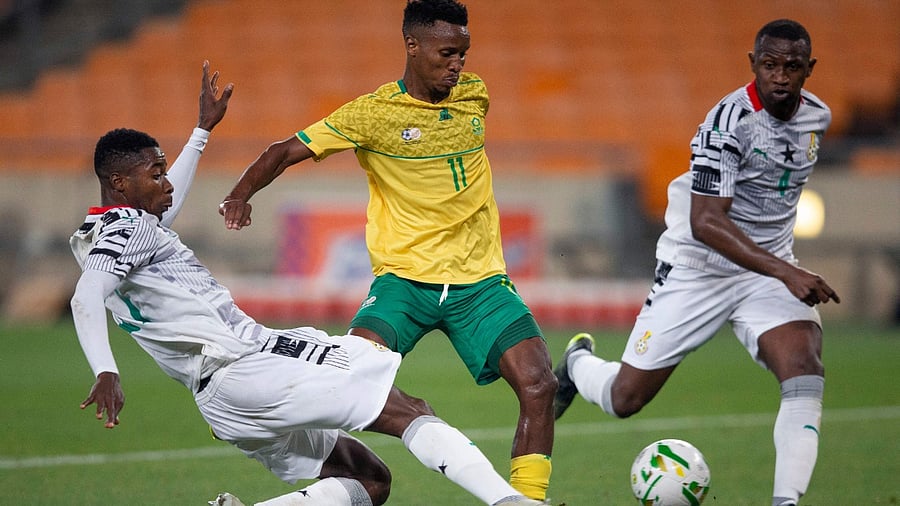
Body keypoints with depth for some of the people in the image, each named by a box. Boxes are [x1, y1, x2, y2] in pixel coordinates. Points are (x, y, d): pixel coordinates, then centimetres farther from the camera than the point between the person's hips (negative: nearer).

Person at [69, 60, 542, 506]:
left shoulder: (100, 234, 21)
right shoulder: (127, 226, -8)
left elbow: (163, 205, 43)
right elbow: (86, 298, -27)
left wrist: (202, 130, 49)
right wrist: (106, 372, -43)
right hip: (243, 368, -11)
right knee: (409, 410, -12)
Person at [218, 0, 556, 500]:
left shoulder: (474, 96, 6)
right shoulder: (372, 113, -6)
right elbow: (284, 152, -5)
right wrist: (240, 194, -20)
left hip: (480, 280, 3)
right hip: (404, 280, -3)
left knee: (539, 385, -13)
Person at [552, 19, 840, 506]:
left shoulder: (816, 116, 0)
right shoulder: (730, 121, -23)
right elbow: (705, 223, -30)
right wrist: (784, 272, -38)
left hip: (770, 266, 5)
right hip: (698, 266, -5)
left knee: (806, 374, -22)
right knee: (625, 398, 5)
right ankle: (579, 363, 40)